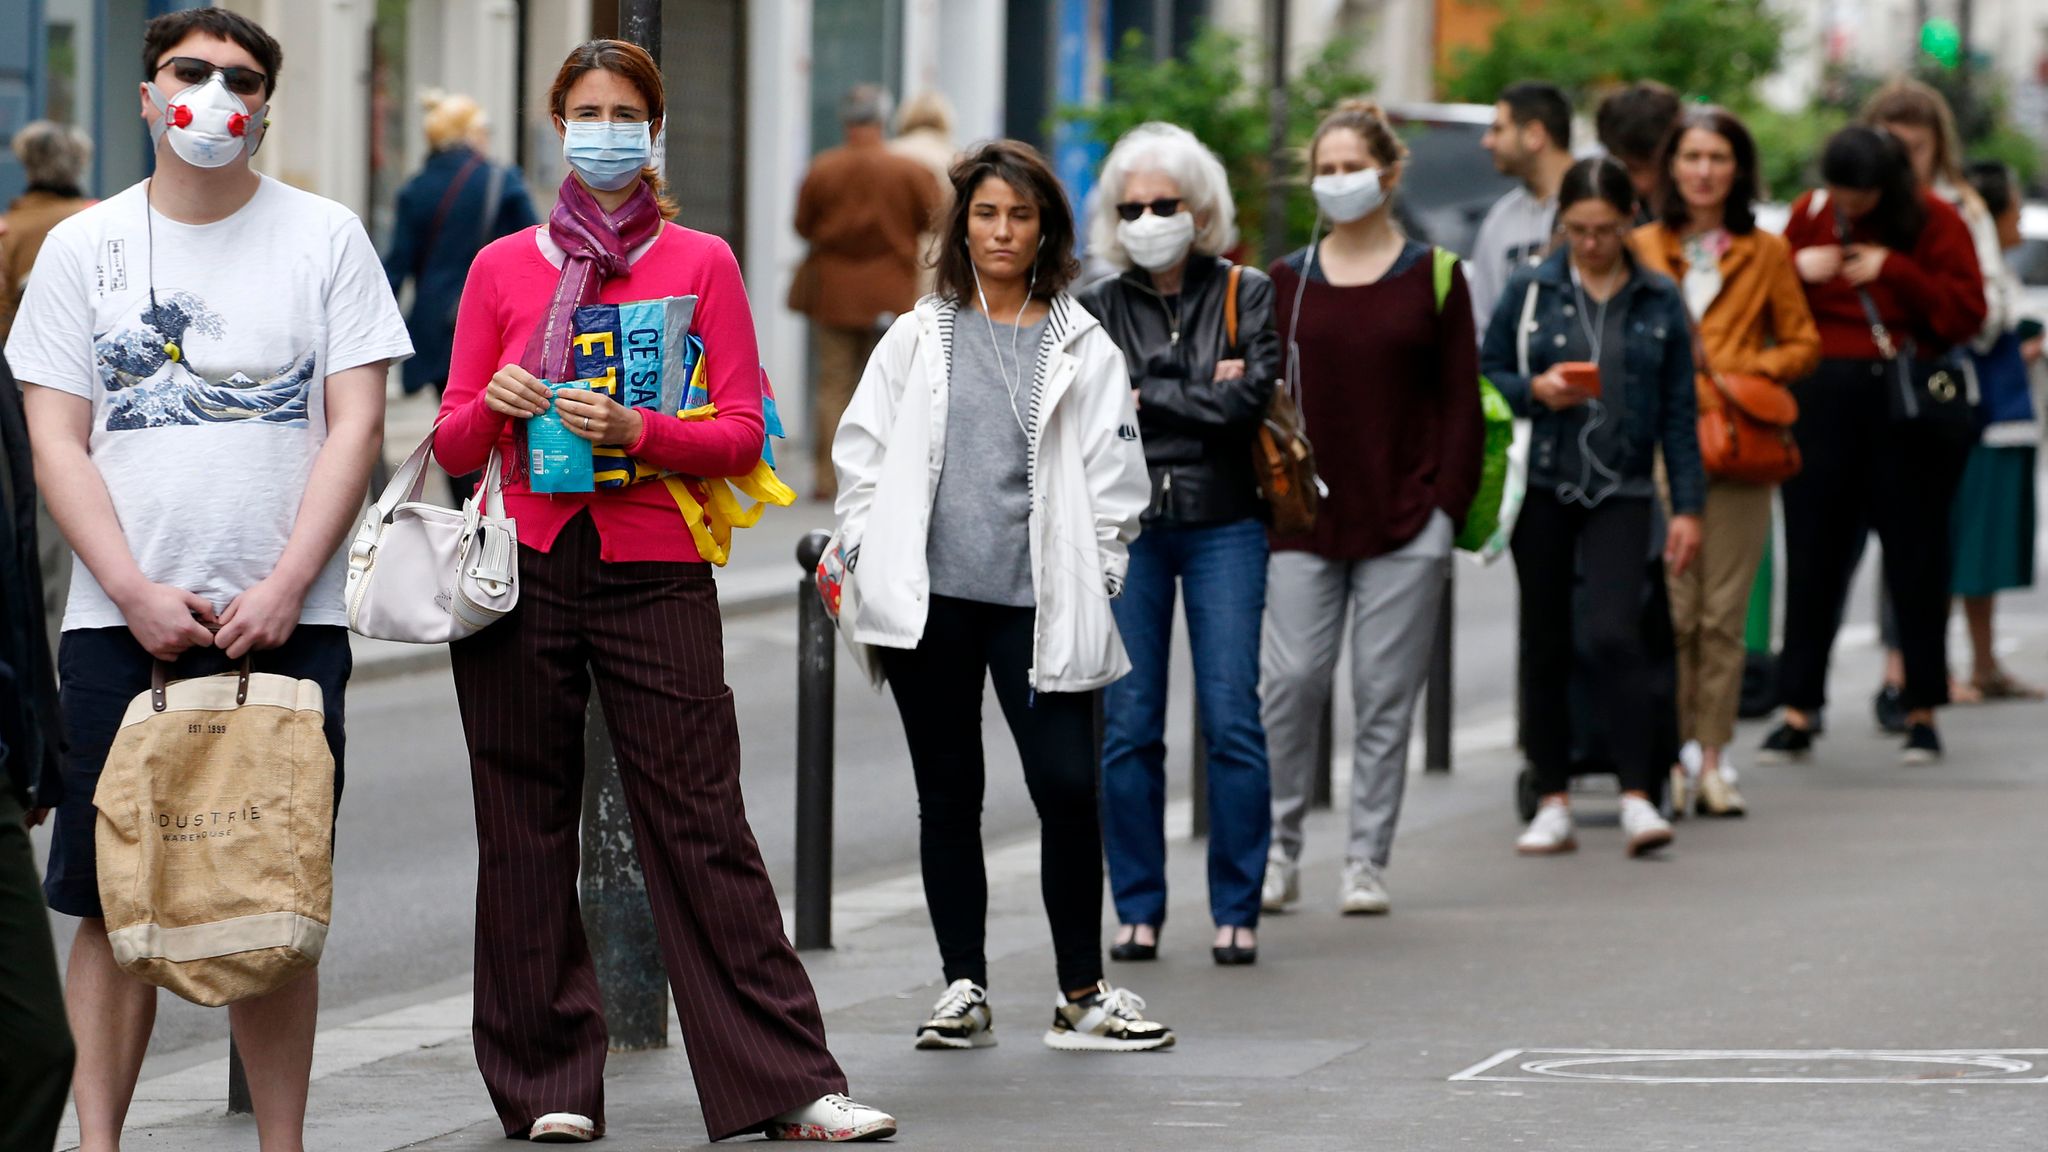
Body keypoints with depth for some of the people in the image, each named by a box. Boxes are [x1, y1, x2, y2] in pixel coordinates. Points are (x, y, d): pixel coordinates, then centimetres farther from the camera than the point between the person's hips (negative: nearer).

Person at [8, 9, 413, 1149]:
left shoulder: (325, 238, 6)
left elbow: (356, 425, 1)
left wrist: (282, 589, -10)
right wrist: (138, 595, -9)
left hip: (287, 623, 0)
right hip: (121, 623, 0)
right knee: (114, 904, -2)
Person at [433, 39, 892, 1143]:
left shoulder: (701, 263, 6)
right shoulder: (501, 267, 10)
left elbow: (742, 432, 0)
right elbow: (453, 439, 10)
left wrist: (635, 430, -16)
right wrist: (496, 403, -12)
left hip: (654, 572, -2)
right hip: (522, 568, 2)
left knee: (700, 826, -5)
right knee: (527, 834, 3)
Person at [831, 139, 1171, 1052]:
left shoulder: (1081, 348, 6)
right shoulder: (921, 337, 10)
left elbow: (1113, 482, 6)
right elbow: (863, 454, 10)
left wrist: (1086, 588, -3)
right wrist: (869, 574, 2)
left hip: (1037, 601, -1)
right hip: (930, 599, 1)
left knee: (1068, 789, -8)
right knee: (947, 795, 6)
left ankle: (1082, 994, 3)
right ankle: (963, 990, 13)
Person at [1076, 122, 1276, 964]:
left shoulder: (1245, 295, 5)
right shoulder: (1098, 309, 9)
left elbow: (1247, 401, -9)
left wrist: (1146, 398, -5)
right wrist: (1199, 394, -11)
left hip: (1221, 523, -2)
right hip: (1125, 524, 2)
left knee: (1232, 722, -5)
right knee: (1129, 727, 0)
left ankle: (1236, 910, 1)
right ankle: (1138, 910, 8)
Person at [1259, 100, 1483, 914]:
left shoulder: (1431, 277, 4)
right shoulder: (1286, 281, 9)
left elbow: (1461, 400, 3)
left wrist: (1448, 504, -4)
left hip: (1405, 520, -1)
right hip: (1305, 523, 1)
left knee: (1385, 693, 1)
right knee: (1291, 680, -5)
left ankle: (1367, 862, 8)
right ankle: (1278, 850, 8)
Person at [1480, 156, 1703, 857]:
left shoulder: (1660, 303, 5)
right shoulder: (1530, 293, 4)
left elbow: (1679, 412, 7)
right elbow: (1485, 374, 7)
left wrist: (1688, 506, 3)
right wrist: (1534, 391, -13)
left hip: (1621, 490, -1)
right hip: (1542, 486, 1)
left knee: (1612, 633, -17)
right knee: (1545, 643, 5)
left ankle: (1637, 796, -12)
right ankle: (1553, 805, 13)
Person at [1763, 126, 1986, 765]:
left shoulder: (1935, 223, -2)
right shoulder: (1811, 215, 8)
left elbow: (1966, 314, -8)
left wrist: (1895, 272, -16)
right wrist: (1798, 270, -7)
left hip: (1908, 404, -2)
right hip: (1823, 400, 3)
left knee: (1915, 556, 2)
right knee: (1813, 556, 2)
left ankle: (1922, 711, 10)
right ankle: (1798, 710, 5)